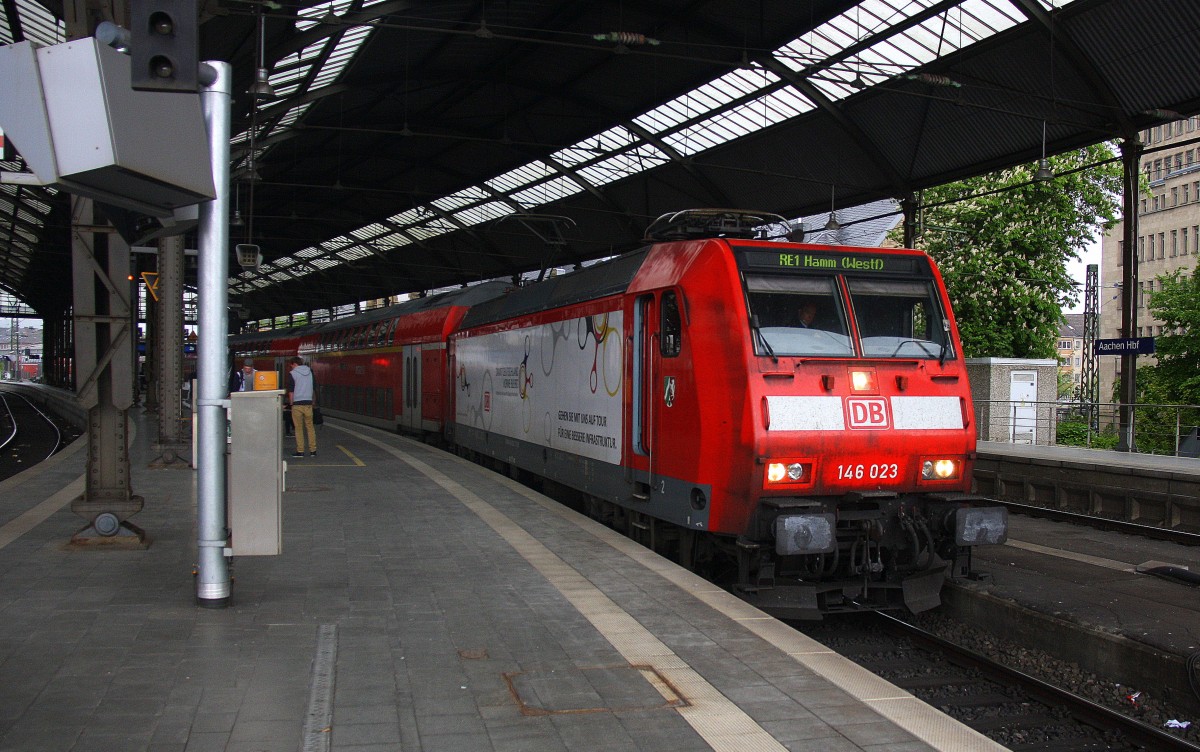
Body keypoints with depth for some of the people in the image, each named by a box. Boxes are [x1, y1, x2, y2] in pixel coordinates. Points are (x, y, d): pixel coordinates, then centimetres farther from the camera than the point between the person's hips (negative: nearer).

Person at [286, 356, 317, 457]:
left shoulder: (292, 374, -5)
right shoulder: (310, 372, 9)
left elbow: (290, 391, -6)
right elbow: (314, 388, 14)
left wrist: (291, 402, 4)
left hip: (297, 404, -4)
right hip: (308, 403, 4)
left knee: (298, 428, 2)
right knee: (310, 427, 8)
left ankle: (300, 451, 2)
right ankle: (313, 450, 6)